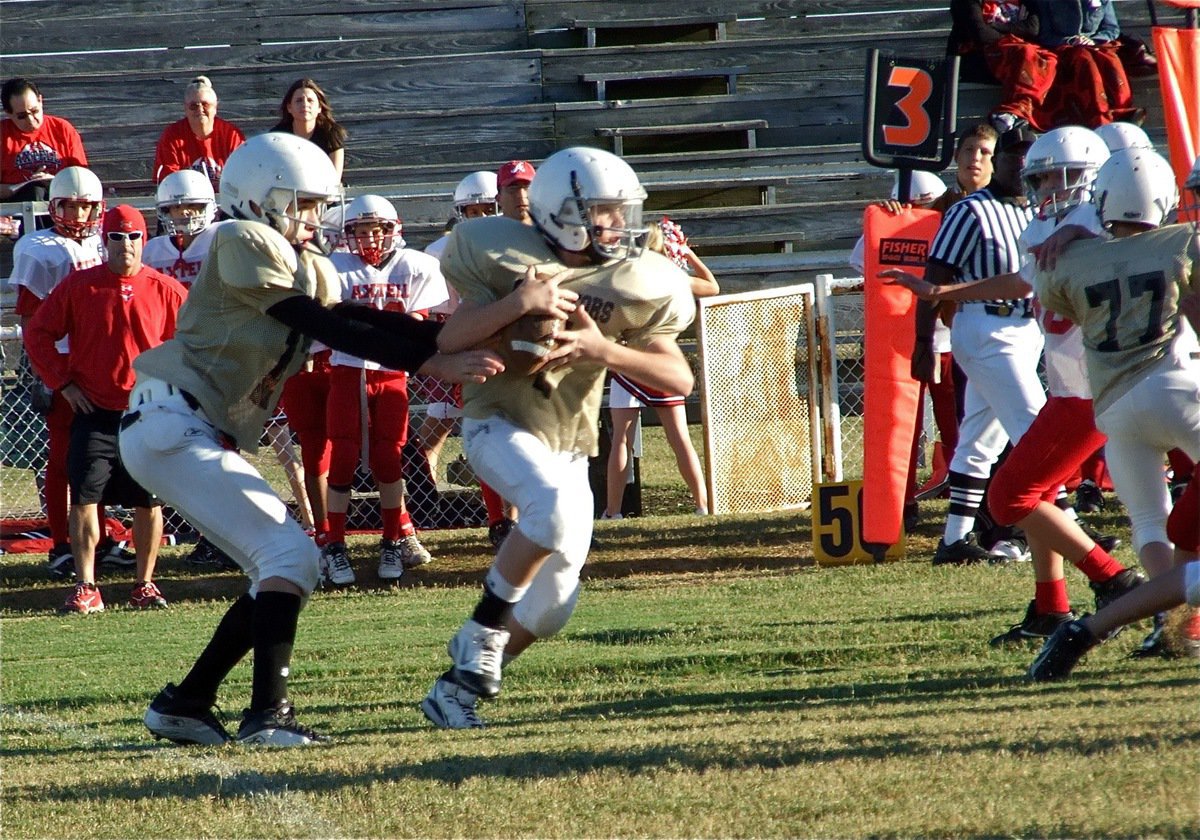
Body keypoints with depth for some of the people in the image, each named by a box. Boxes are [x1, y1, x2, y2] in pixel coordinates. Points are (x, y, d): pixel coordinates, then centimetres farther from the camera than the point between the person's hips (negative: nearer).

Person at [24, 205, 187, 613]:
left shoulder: (164, 289, 0)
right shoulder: (78, 286, -2)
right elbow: (38, 334, 4)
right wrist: (63, 382, -2)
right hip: (95, 412, -1)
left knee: (150, 503, 5)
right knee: (84, 499, -7)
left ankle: (144, 584, 17)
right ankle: (85, 587, -4)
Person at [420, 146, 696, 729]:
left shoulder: (633, 287, -5)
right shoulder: (506, 258, -13)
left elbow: (680, 380, -11)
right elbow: (446, 343, -18)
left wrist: (604, 351, -25)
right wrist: (517, 304, -31)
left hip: (568, 442, 5)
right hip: (499, 423, -5)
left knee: (551, 603, 2)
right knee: (557, 504, -35)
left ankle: (458, 685, 21)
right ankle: (485, 629, -18)